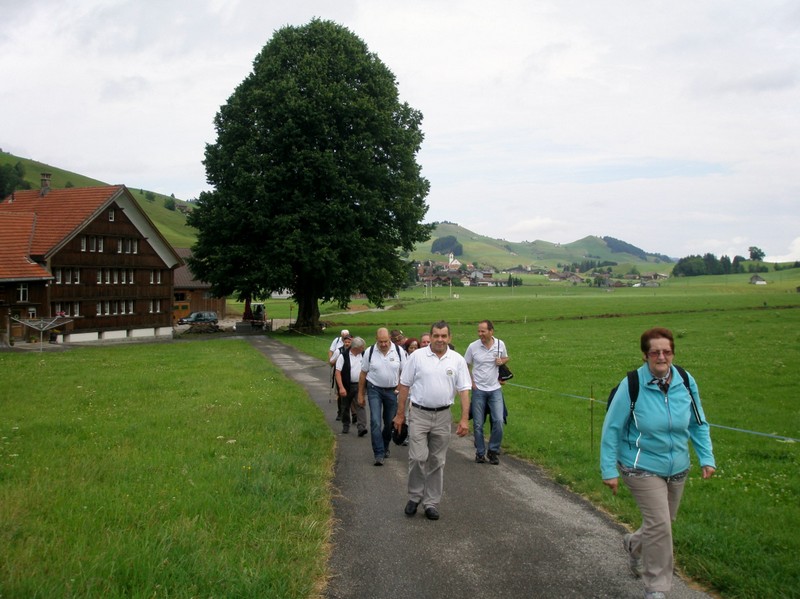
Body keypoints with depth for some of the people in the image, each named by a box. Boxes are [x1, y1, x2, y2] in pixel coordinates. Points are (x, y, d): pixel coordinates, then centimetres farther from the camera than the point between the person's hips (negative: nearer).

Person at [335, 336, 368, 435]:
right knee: (345, 407, 11)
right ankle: (345, 426, 28)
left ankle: (361, 427, -17)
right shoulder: (343, 356, -10)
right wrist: (341, 387, -19)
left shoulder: (363, 355, 3)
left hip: (359, 385, 2)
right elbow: (338, 372, -12)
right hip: (347, 386, -2)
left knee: (360, 406, -10)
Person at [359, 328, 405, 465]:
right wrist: (361, 395, 3)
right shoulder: (370, 352, -5)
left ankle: (385, 448, 34)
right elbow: (363, 374, 2)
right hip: (374, 390, -1)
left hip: (392, 391, 1)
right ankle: (379, 454, -8)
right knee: (375, 422, -11)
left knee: (390, 423, 11)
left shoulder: (398, 350, -5)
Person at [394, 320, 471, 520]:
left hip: (443, 416, 2)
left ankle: (431, 503, 19)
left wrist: (464, 419, -7)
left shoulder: (457, 360, 1)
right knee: (418, 458, -7)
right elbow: (404, 386, 2)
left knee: (437, 462, 8)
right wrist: (400, 414, 1)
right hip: (419, 414, -2)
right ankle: (414, 497, 14)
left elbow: (464, 390, 0)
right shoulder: (417, 356, -3)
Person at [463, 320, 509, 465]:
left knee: (498, 421, -7)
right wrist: (471, 382, -6)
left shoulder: (500, 344, -4)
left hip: (495, 389, 1)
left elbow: (506, 358, 15)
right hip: (478, 390, -1)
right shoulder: (473, 346, -8)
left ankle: (493, 451, 11)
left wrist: (502, 361, -8)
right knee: (478, 424, 5)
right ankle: (480, 453, 20)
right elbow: (465, 366, 3)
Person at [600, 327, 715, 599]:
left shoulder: (686, 382, -7)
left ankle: (634, 545, 51)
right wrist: (608, 469, -13)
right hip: (642, 468, -5)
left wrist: (707, 457, -1)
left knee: (664, 522, 18)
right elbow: (611, 429, -13)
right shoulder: (631, 386, -20)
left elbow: (698, 424, 6)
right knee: (659, 524, -11)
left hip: (677, 468, 5)